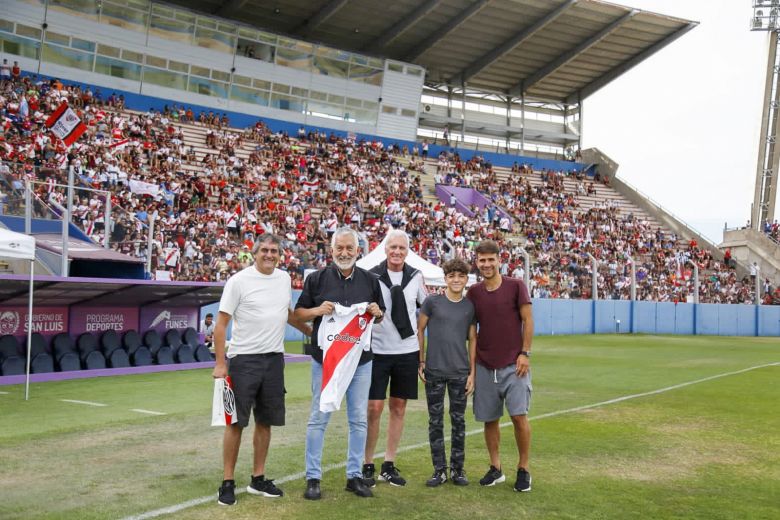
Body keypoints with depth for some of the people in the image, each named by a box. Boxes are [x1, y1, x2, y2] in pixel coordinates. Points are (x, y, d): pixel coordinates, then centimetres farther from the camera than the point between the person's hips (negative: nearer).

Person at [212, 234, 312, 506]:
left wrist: (312, 331, 28)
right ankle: (228, 482, 9)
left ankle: (258, 479, 22)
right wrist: (220, 363, -13)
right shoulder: (239, 280, -8)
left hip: (274, 359, 5)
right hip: (244, 360, -5)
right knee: (236, 422, -1)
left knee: (265, 421, 11)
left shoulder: (284, 278, 8)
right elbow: (221, 323, -8)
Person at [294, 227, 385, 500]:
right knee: (319, 418, 2)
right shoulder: (316, 278, 0)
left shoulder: (370, 280, 7)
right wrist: (318, 310, -16)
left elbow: (380, 316, 16)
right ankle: (313, 477, 12)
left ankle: (354, 475, 20)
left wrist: (377, 312, -8)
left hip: (360, 359, 3)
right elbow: (299, 313, 4)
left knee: (359, 420, 8)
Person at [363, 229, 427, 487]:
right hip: (378, 352, -3)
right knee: (374, 408, -3)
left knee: (398, 408, 8)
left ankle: (389, 466, 19)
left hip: (407, 352, 3)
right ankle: (367, 465, 12)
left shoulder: (416, 277, 3)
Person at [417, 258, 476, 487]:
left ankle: (457, 468, 21)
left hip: (460, 372, 1)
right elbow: (419, 330, 4)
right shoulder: (432, 302, -1)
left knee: (458, 421, 8)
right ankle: (439, 470, 16)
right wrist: (421, 361, 0)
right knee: (436, 421, 5)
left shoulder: (470, 306, 5)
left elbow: (473, 339, 7)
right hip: (434, 371, -1)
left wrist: (472, 372, 4)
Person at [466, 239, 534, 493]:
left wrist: (525, 353, -8)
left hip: (513, 364, -3)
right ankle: (496, 468, 21)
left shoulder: (516, 286, -3)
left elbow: (527, 320, -2)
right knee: (489, 419, 7)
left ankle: (523, 469, 8)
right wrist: (471, 364, 7)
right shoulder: (473, 292, 5)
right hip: (485, 366, 3)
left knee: (519, 415, -8)